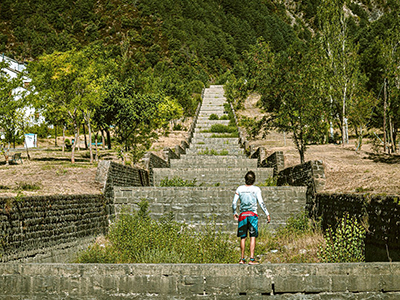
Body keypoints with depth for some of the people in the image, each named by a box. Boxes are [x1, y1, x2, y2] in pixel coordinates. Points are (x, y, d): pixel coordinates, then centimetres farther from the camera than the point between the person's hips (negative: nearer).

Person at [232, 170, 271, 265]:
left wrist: (234, 213, 21)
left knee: (243, 237, 9)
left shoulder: (240, 189, 4)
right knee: (252, 237, -2)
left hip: (243, 214, 3)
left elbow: (234, 202, 5)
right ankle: (252, 259, -8)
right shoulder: (256, 189, -2)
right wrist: (267, 214, -1)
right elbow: (261, 203, -7)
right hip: (253, 214, -2)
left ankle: (242, 259, 12)